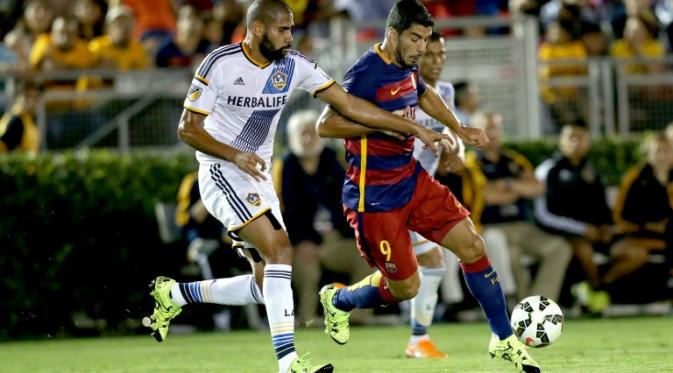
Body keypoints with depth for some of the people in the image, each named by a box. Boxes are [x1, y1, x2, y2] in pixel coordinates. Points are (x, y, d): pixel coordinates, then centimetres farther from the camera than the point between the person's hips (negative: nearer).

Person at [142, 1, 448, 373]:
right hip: (222, 172, -7)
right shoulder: (220, 64, -15)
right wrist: (235, 155, -26)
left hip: (257, 176, 7)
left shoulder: (294, 65, -1)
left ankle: (174, 294, 23)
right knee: (281, 251, -24)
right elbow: (188, 128, -11)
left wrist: (416, 130, -4)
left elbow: (349, 105, 0)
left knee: (266, 285, 5)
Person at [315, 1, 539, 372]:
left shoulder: (406, 68, 5)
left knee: (472, 245, -1)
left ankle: (503, 341, 11)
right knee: (405, 287, -2)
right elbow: (325, 125, -26)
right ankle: (337, 300, 28)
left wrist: (459, 129, 27)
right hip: (374, 197, -8)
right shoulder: (366, 73, -21)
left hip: (412, 180, 8)